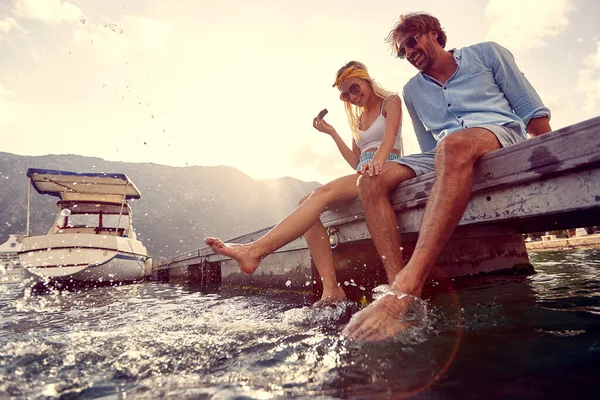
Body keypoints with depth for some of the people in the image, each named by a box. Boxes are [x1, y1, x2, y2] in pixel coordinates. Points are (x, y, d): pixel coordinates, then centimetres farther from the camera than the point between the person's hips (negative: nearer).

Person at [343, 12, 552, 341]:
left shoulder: (486, 54, 18)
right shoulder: (412, 91, 27)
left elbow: (533, 111, 11)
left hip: (500, 132, -3)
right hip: (446, 155, 4)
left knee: (454, 145, -40)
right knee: (370, 181, -21)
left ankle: (404, 291, -54)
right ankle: (398, 283, -39)